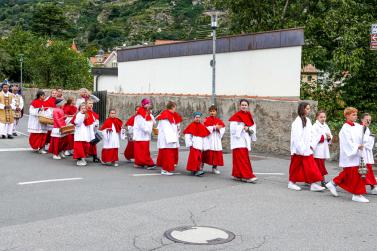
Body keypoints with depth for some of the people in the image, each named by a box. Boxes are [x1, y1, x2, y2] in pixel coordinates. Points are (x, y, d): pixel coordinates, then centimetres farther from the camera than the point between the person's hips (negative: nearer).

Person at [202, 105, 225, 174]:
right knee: (208, 152, -7)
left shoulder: (219, 120, 13)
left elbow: (223, 128, 6)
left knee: (217, 153, 4)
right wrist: (215, 127, -14)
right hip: (209, 138, -5)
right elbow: (205, 128, -14)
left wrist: (219, 129, -15)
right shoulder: (207, 119, -2)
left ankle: (214, 168, 14)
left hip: (217, 139, 5)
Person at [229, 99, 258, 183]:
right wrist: (243, 128, -17)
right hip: (238, 140, -7)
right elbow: (233, 128, -15)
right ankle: (248, 176, -12)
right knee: (242, 158, -10)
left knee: (240, 159, 11)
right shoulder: (236, 116, -7)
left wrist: (250, 130, -7)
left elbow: (253, 126, 13)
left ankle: (238, 175, 19)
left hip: (246, 140, 7)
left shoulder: (249, 116, 13)